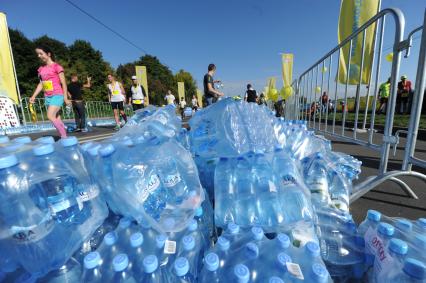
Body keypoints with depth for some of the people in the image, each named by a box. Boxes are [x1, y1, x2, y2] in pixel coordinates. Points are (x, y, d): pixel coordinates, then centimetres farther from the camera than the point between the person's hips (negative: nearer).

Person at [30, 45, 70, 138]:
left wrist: (65, 98, -11)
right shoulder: (41, 69, 15)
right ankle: (64, 137, 10)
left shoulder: (56, 66, -4)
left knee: (50, 116, -20)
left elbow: (63, 83, -7)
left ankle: (64, 136, -12)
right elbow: (41, 84, 18)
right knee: (56, 118, 6)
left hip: (57, 95, -7)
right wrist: (33, 96, 10)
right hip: (47, 97, 7)